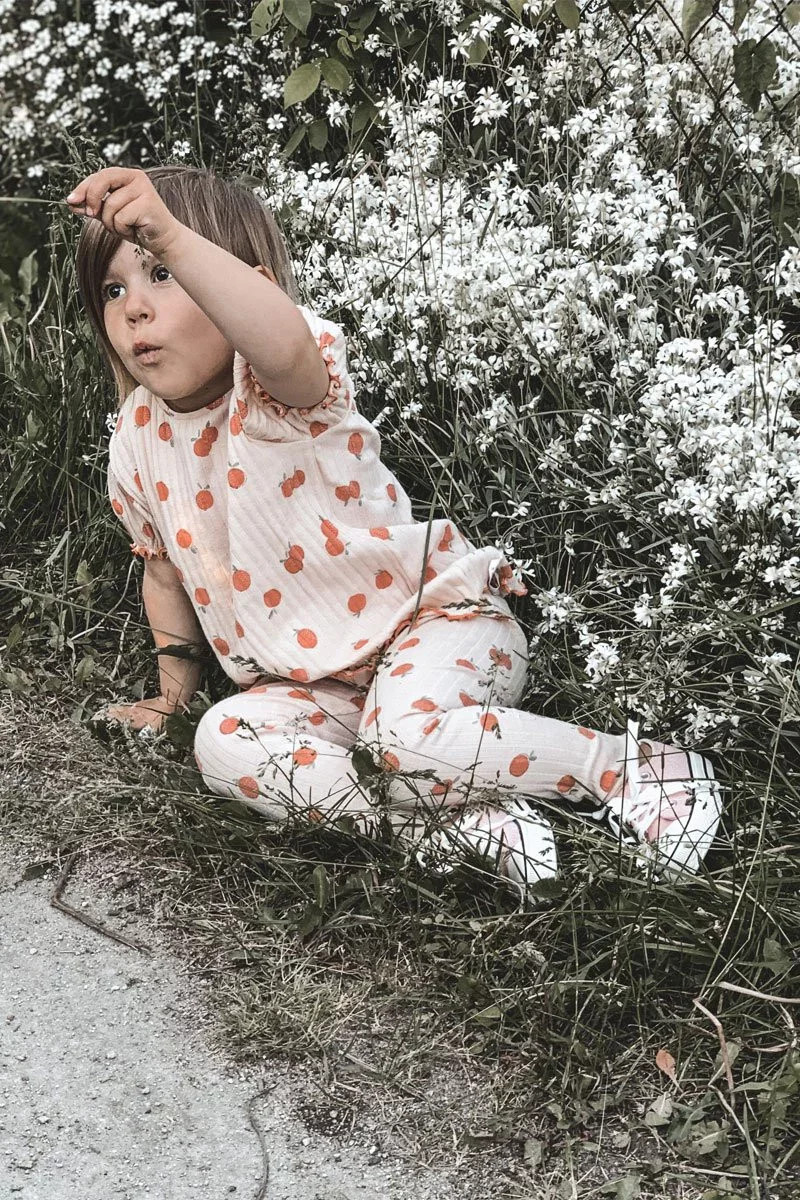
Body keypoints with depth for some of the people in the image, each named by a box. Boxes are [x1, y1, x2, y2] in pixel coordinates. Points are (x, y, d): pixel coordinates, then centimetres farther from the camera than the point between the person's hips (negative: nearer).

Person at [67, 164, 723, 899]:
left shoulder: (284, 389, -20)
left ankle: (637, 771, -16)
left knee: (406, 732, -37)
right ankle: (456, 823, -26)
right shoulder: (138, 439, 1)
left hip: (436, 620, -6)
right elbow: (165, 567, 20)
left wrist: (171, 239, -61)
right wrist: (172, 691, 20)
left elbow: (283, 344, -50)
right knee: (223, 743, -22)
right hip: (312, 683, 7)